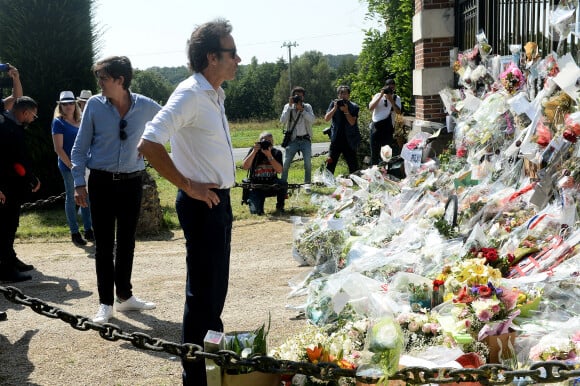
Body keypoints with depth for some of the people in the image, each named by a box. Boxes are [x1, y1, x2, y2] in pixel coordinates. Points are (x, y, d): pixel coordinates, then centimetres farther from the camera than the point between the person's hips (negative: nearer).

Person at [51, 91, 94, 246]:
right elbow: (58, 148, -11)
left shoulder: (79, 122, 12)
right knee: (71, 198, 2)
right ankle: (74, 233, 10)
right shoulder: (58, 122, -6)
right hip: (68, 165, -6)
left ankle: (88, 230, 19)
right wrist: (71, 166, -14)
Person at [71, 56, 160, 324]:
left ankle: (124, 296, 27)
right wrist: (79, 183, -6)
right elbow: (80, 147, 0)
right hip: (101, 183, -1)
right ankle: (105, 304, 11)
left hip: (132, 182, 2)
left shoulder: (145, 106, -3)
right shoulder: (94, 105, -5)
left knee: (127, 242, 12)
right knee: (104, 244, 2)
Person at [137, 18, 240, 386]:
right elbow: (149, 144, -27)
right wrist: (187, 186, -21)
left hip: (219, 200, 9)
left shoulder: (215, 95, 11)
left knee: (217, 286, 20)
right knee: (203, 291, -1)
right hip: (202, 203, -9)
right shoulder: (190, 94, -18)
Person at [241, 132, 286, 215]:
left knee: (283, 183, -31)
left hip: (272, 185, 2)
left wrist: (269, 155, -25)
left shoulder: (276, 153, -1)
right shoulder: (254, 151, -4)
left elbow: (279, 170, -16)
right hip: (256, 187, -2)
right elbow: (245, 167, -18)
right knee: (255, 211, -22)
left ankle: (280, 206, -4)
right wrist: (254, 152, -25)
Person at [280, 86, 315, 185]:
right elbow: (283, 120, -10)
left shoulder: (307, 107, 7)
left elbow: (312, 119, -10)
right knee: (286, 163, -7)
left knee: (308, 163, -11)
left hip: (305, 140, 0)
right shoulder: (288, 107, 6)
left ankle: (307, 184, 0)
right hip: (293, 140, 0)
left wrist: (301, 109, -16)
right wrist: (290, 106, -13)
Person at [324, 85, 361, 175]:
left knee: (353, 166, 4)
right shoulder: (334, 104, 4)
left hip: (349, 140, 0)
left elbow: (352, 122, -10)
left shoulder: (354, 107, 0)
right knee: (330, 164, -5)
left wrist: (346, 111, -19)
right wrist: (335, 108, -15)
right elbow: (326, 119, -6)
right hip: (336, 139, 1)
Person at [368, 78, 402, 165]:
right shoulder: (378, 95, 4)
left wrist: (391, 100, -20)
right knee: (375, 152, 6)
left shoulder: (396, 98, 5)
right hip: (376, 127, 0)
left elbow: (398, 111, -10)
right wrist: (381, 96, -15)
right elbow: (370, 108, -12)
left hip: (388, 127, 0)